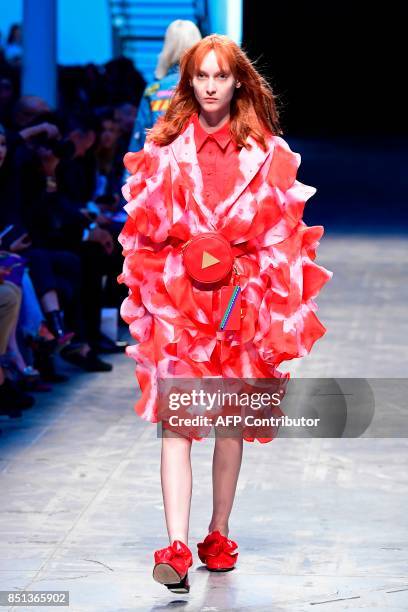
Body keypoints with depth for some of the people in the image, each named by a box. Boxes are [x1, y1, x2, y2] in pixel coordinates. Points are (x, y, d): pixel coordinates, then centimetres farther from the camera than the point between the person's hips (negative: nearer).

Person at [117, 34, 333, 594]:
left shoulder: (267, 153, 4)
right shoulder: (164, 148, 5)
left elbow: (284, 237, 4)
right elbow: (144, 230, 9)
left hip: (242, 300, 1)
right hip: (177, 299, -1)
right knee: (175, 421, -11)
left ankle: (219, 533, 22)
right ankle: (176, 549, -19)